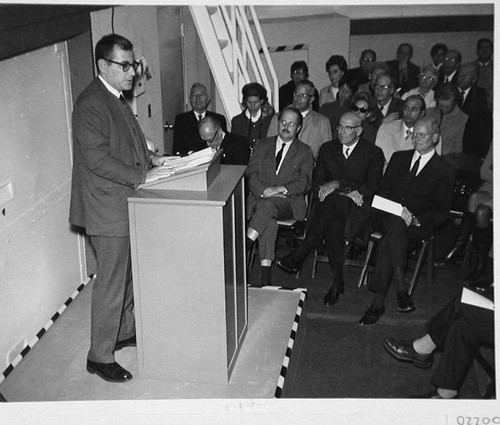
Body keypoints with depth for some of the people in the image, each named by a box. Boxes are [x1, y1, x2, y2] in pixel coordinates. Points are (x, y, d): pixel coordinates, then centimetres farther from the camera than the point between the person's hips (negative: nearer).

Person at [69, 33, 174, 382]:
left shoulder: (118, 99, 12)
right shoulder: (90, 104, -19)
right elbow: (97, 159, -24)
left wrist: (151, 158, 6)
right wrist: (142, 177, -24)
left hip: (128, 204, 10)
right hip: (109, 209, -10)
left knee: (130, 275, 21)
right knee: (111, 284, -1)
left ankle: (126, 331, 38)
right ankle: (100, 357, 12)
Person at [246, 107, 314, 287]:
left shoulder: (304, 152, 14)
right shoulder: (262, 145, 19)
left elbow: (304, 183, 1)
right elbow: (251, 174, 8)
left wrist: (281, 189, -17)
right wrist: (264, 190, -12)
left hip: (289, 202, -1)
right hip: (260, 197, 1)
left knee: (268, 205, -38)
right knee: (269, 219, -35)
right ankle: (265, 274, -43)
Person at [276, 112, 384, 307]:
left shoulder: (374, 154, 7)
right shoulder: (327, 149, 17)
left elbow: (371, 188, -5)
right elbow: (317, 183, 7)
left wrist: (338, 184, -14)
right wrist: (347, 192, -11)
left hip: (356, 208, -3)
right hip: (331, 204, 3)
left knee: (332, 201, -38)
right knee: (332, 224, -37)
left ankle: (298, 257, -39)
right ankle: (337, 280, -36)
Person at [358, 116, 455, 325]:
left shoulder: (444, 171, 9)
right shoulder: (399, 157, 20)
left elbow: (442, 212, 3)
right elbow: (383, 189, 13)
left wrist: (416, 219, -15)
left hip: (419, 225, -2)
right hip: (386, 216, 2)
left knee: (388, 243, -34)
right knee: (395, 224, -36)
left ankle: (378, 302, -33)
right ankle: (401, 288, -38)